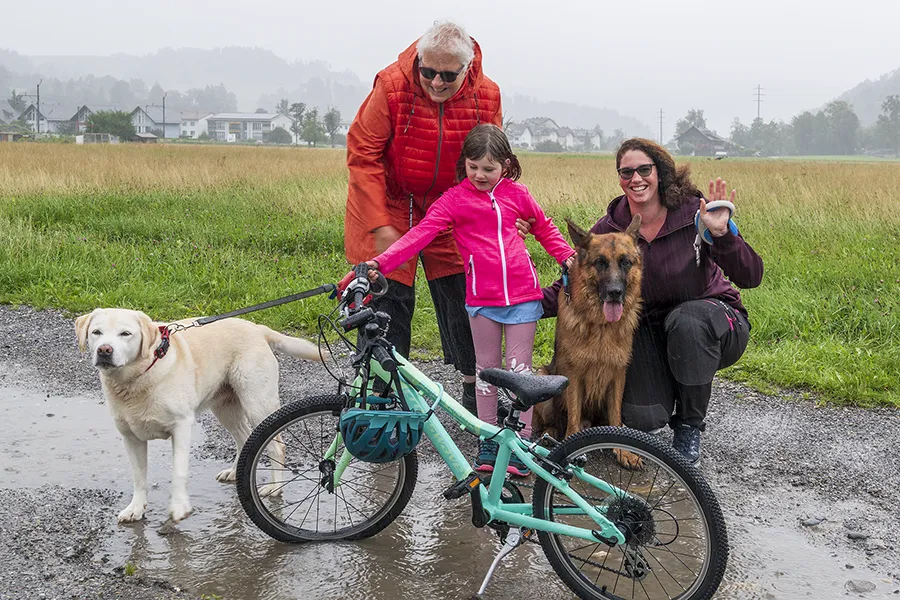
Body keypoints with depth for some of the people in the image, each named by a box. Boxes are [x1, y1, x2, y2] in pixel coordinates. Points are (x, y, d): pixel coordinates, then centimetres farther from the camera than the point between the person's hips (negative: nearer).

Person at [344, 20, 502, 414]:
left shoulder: (486, 97, -9)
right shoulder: (392, 86, -20)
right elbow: (362, 156, -16)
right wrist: (381, 226, -19)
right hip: (388, 204, -3)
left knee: (462, 297, 4)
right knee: (388, 300, -6)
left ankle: (475, 391, 22)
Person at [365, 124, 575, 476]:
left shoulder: (516, 194, 3)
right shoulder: (455, 199, -2)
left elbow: (544, 227, 20)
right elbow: (421, 233, -13)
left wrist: (568, 257, 8)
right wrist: (380, 263, -24)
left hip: (522, 294, 0)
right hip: (481, 297, 0)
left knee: (519, 368, 4)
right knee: (486, 367, 10)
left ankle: (522, 441, 12)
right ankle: (488, 441, 20)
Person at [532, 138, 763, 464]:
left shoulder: (693, 212, -17)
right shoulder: (610, 228, -8)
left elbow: (751, 277, -21)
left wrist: (722, 234, -38)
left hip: (711, 323, -1)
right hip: (651, 332, 1)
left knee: (688, 320, -38)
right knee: (643, 418, -23)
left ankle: (689, 427, -13)